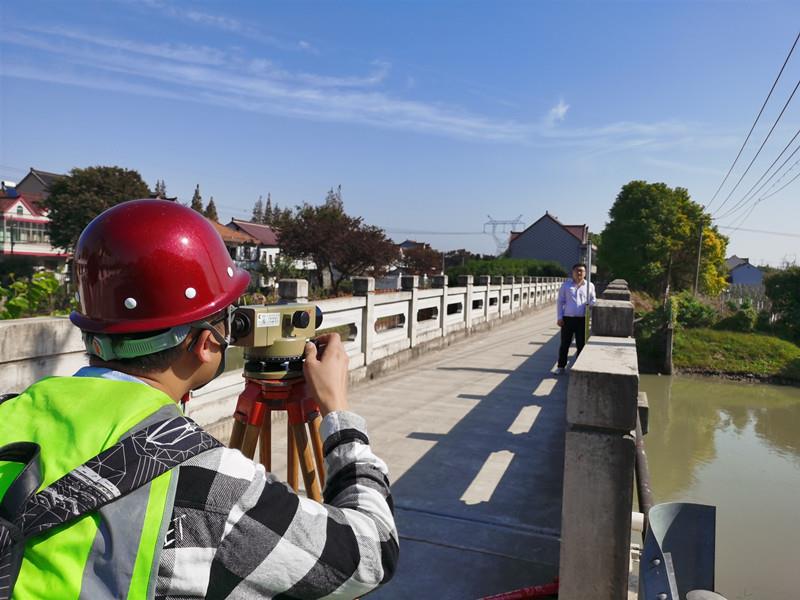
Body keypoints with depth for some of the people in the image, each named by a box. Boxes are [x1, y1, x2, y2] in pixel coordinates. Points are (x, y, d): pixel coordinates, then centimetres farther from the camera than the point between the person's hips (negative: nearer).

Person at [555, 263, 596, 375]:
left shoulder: (589, 285, 7)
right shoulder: (566, 285, 5)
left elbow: (593, 300, 16)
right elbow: (560, 301, 6)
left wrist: (591, 303, -10)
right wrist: (559, 317, -1)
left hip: (582, 319, 0)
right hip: (567, 319, 0)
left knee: (581, 344, 5)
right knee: (564, 344, 5)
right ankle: (561, 366, 16)